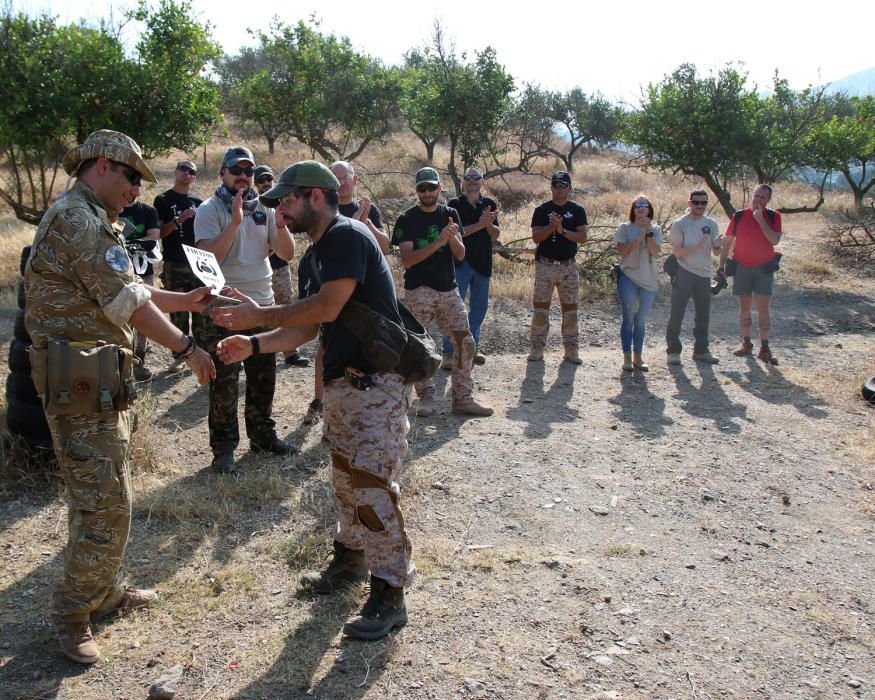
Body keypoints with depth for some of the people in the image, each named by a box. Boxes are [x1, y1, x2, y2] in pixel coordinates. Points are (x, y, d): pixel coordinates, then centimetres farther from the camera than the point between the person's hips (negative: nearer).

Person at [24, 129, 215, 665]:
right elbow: (130, 304, -17)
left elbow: (126, 291, 22)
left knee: (109, 494, 19)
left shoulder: (94, 222, 19)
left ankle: (105, 590, 32)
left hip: (100, 379, 11)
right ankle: (73, 615, 9)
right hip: (82, 380, -11)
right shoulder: (78, 220, -16)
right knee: (105, 504, -6)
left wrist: (184, 300, 16)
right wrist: (187, 347, -10)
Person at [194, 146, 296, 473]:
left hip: (263, 303, 5)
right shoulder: (210, 210, -5)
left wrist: (280, 222, -14)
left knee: (263, 376, 14)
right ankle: (223, 447, 9)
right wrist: (235, 222, -26)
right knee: (224, 381, 0)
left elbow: (287, 253, 2)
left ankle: (262, 434, 29)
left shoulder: (264, 208, 8)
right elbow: (210, 257, -19)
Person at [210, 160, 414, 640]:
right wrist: (254, 344, 7)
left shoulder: (347, 235, -14)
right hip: (344, 380, 10)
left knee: (372, 484, -10)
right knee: (345, 478, 19)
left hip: (377, 382, -10)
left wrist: (260, 316, -13)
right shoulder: (321, 250, 17)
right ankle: (350, 559, 36)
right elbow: (310, 327, 17)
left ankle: (389, 595, -1)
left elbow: (326, 308, -23)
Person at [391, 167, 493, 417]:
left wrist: (453, 237, -20)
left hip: (448, 289, 4)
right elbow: (407, 260, -14)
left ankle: (462, 399, 7)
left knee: (465, 343, -1)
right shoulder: (407, 220, -3)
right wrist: (438, 242, -23)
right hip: (419, 291, -3)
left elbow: (460, 254, 2)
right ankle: (427, 397, 10)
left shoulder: (450, 215, 9)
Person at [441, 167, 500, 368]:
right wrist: (480, 224, -20)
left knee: (480, 307, 12)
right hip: (461, 262, -5)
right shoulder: (455, 204, -2)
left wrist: (489, 224, -16)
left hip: (483, 263, 5)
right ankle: (448, 353, -9)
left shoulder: (489, 204, 10)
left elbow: (496, 235, 5)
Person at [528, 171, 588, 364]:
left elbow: (582, 237, -4)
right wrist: (552, 226, -20)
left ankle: (571, 348, 10)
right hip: (545, 265, -1)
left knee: (570, 308, 3)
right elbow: (536, 237, -6)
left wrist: (562, 230, -16)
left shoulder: (577, 210, 6)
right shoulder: (542, 210, 3)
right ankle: (537, 347, 5)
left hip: (568, 266, 1)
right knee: (540, 307, -1)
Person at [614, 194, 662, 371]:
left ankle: (637, 358, 16)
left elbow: (655, 252, -8)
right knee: (629, 319, -2)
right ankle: (627, 358, 2)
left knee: (641, 321, 8)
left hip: (648, 281, 3)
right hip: (628, 279, -2)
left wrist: (649, 232, -17)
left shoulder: (656, 230, 7)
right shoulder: (625, 228, 1)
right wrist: (640, 236, -16)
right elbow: (622, 250, -12)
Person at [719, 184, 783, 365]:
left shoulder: (773, 217, -2)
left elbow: (775, 240, -16)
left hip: (764, 267, -1)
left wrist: (760, 219, -18)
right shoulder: (739, 216, 1)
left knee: (764, 309, -3)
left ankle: (765, 348, 0)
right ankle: (746, 343, 18)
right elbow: (728, 241, 6)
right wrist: (722, 264, 1)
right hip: (742, 267, 1)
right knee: (744, 308, 7)